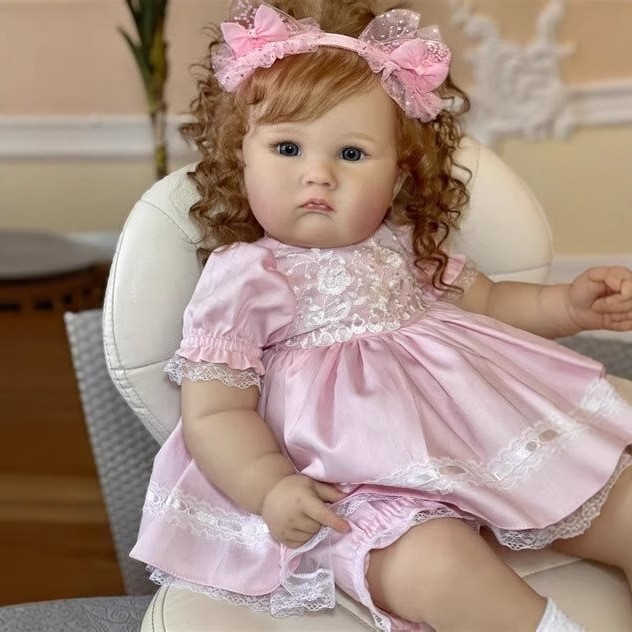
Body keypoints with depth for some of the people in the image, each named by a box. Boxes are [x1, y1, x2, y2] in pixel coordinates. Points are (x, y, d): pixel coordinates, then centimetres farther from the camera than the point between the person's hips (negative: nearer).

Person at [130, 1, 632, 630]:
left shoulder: (406, 245, 13)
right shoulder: (243, 278, -5)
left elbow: (486, 301, 25)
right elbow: (214, 413, -8)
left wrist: (569, 304, 8)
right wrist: (269, 489, -25)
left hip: (496, 443, 7)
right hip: (367, 494, -6)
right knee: (434, 561, -36)